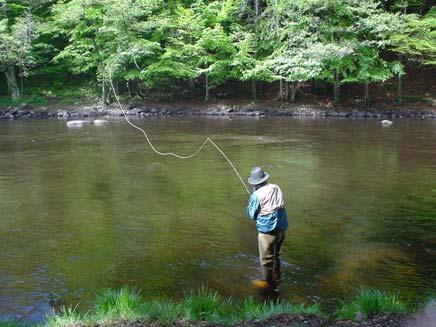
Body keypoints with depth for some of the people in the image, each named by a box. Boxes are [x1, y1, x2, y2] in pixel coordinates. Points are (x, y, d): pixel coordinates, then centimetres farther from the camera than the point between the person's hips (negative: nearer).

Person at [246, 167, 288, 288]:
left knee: (266, 257, 9)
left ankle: (267, 281, 21)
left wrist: (249, 204, 9)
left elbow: (252, 215, -6)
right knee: (276, 254, 23)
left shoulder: (256, 195, -14)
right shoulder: (276, 188, 2)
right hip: (281, 227, 6)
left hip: (267, 230, -6)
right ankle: (276, 276, 36)